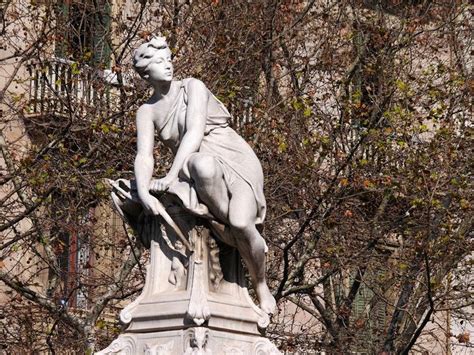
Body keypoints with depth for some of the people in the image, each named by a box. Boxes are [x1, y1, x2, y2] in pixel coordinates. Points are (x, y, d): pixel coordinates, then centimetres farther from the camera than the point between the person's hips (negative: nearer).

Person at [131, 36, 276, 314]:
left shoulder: (192, 87, -4)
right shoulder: (147, 112, 7)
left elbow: (195, 133, -18)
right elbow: (144, 156, -5)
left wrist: (170, 176, -30)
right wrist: (143, 192, -27)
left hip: (236, 163, -1)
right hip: (202, 170, 2)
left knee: (241, 224, -31)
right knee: (202, 164, -40)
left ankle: (261, 286, -4)